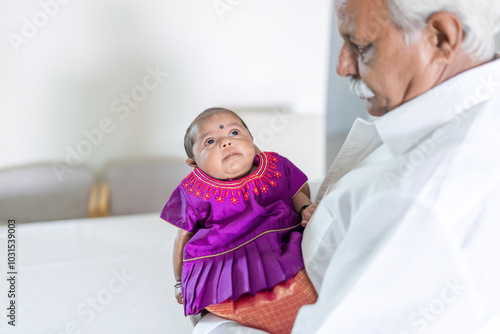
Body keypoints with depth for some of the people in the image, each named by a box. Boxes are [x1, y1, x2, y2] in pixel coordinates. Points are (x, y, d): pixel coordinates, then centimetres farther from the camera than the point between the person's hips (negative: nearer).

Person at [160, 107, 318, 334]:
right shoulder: (195, 193, 3)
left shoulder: (277, 166, 10)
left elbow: (297, 194, 22)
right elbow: (184, 236, 13)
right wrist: (180, 282, 21)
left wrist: (306, 209, -2)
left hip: (285, 250, 5)